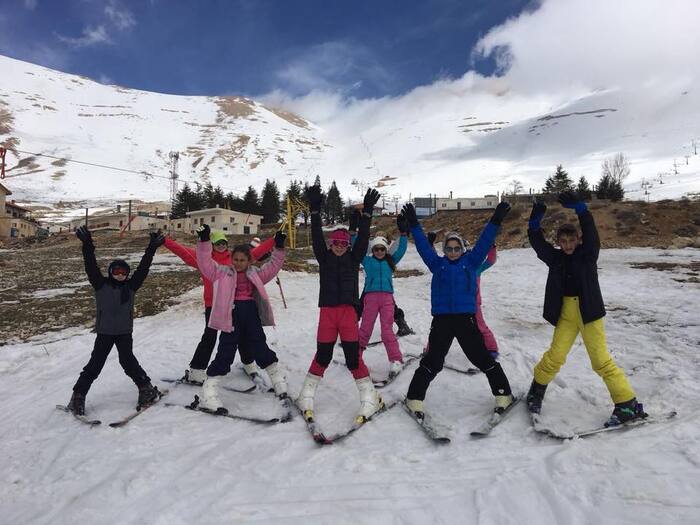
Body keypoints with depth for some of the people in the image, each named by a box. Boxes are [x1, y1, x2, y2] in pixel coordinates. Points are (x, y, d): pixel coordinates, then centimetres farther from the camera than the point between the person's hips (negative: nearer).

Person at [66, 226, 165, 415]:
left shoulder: (131, 286, 1)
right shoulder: (101, 285, -2)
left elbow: (143, 268, -5)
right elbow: (91, 266, -13)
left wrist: (152, 248, -11)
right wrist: (87, 246, -23)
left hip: (124, 332, 0)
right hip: (104, 332, 0)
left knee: (128, 360, -1)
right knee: (95, 364, 1)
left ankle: (147, 388, 12)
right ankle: (78, 396, 15)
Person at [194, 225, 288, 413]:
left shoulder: (255, 274, 15)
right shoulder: (222, 273, 5)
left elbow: (273, 266, 14)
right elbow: (205, 262, -6)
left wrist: (279, 248, 1)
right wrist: (204, 241, -17)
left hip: (252, 314, 3)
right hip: (232, 314, -3)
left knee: (260, 348, 11)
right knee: (226, 351, -4)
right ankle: (208, 394, 4)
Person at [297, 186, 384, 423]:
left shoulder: (354, 258, 8)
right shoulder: (324, 258, 7)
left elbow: (363, 238, -4)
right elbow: (316, 237, -5)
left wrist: (367, 212, -14)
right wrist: (315, 211, -16)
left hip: (348, 311, 0)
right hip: (327, 311, 0)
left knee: (353, 355, -3)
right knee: (322, 355, 4)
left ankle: (370, 398, 7)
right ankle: (306, 396, 22)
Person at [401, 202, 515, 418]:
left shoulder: (470, 261, 10)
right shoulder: (437, 264, 10)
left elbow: (484, 242, 4)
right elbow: (423, 246, 6)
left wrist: (496, 220, -2)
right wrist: (413, 224, 1)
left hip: (466, 319, 0)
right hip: (441, 319, 0)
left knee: (483, 359, 8)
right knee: (432, 362, 2)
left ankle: (503, 394, 25)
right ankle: (414, 398, 13)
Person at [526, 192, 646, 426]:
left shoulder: (588, 253, -3)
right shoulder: (555, 258, 4)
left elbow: (590, 231, -20)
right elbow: (536, 241, -6)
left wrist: (578, 207, -33)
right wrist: (536, 218, -21)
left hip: (589, 313, -2)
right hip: (565, 314, 3)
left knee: (601, 360, -3)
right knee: (554, 356, -1)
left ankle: (629, 405, 9)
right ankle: (537, 388, 22)